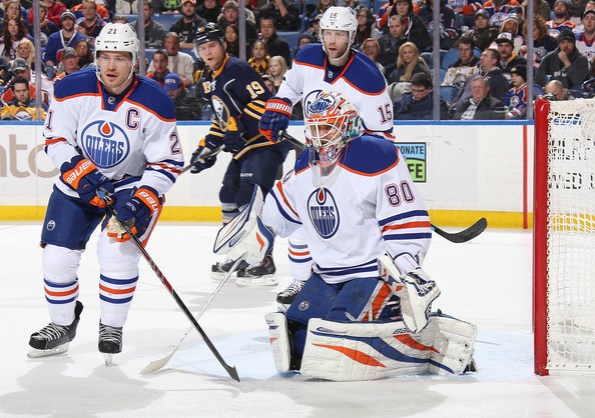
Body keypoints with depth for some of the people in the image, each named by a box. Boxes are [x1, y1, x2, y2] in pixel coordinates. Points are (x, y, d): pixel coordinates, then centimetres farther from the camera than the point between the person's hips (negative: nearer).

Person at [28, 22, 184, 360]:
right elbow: (56, 139, -8)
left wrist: (140, 200, -27)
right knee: (57, 255, -2)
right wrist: (83, 175, -21)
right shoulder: (73, 89, -16)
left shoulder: (155, 103, -20)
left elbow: (168, 162, -16)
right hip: (77, 182, 2)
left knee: (119, 252, -20)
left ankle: (112, 327, 3)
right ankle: (62, 323, 23)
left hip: (133, 183, -2)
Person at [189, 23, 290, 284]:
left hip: (266, 141, -11)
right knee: (229, 196, 13)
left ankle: (263, 262, -16)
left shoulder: (237, 69, -14)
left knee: (250, 197, -17)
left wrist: (238, 129, -25)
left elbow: (263, 101, -23)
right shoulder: (210, 81, 17)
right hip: (244, 146, 11)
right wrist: (206, 148, 19)